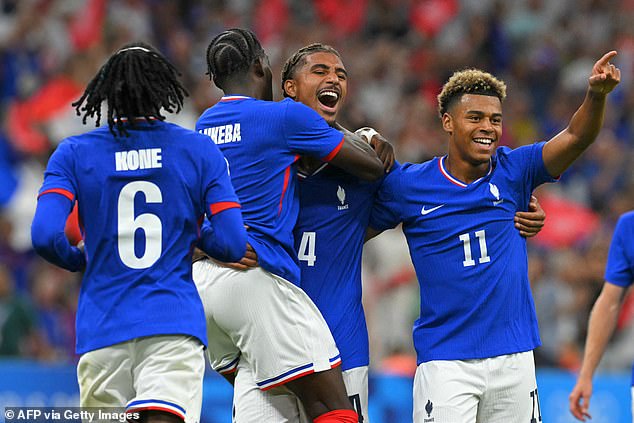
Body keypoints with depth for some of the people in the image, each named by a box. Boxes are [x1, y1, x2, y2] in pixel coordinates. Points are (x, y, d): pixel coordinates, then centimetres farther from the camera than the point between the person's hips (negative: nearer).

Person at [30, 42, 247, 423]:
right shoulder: (200, 151, 5)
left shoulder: (75, 153, 5)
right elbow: (232, 244, 0)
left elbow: (45, 236, -7)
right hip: (176, 322, -1)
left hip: (101, 329, 2)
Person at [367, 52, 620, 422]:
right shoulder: (409, 186, -1)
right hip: (446, 360, -3)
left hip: (515, 358, 3)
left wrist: (597, 94, -27)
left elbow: (576, 138, -8)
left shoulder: (513, 171, 3)